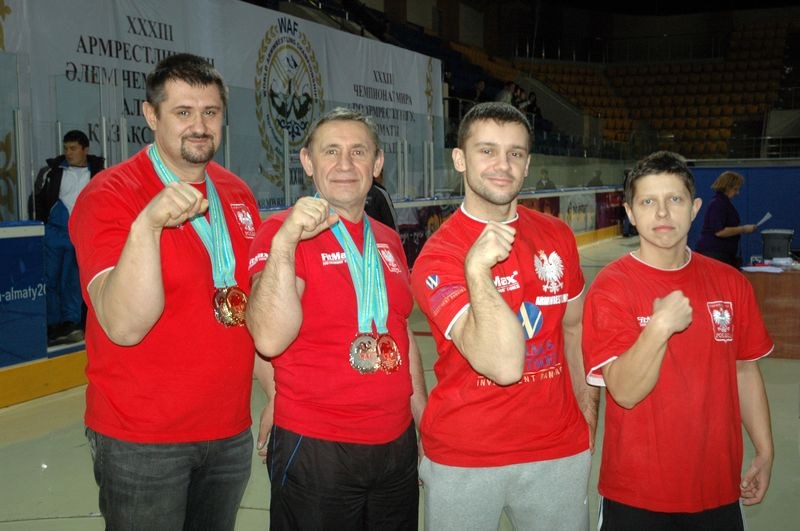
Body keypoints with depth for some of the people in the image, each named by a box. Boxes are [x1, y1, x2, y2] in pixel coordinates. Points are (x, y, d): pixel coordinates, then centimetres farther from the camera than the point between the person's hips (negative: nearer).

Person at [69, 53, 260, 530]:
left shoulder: (238, 194, 4)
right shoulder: (109, 195, -13)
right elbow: (125, 326, -24)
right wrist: (146, 225, -35)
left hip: (232, 432, 5)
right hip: (141, 442, -5)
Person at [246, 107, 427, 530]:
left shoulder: (389, 241, 9)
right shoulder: (282, 232, -10)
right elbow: (269, 340, -24)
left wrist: (426, 421, 20)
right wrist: (284, 240, -32)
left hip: (397, 444, 6)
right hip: (313, 448, -6)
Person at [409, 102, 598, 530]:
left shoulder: (557, 237, 2)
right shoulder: (438, 257, -14)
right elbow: (504, 365, -25)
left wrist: (587, 407, 12)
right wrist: (477, 268, -31)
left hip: (559, 449, 4)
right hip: (463, 460, -4)